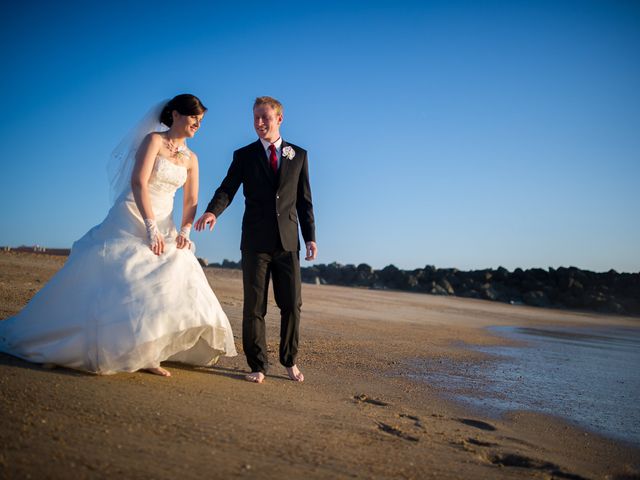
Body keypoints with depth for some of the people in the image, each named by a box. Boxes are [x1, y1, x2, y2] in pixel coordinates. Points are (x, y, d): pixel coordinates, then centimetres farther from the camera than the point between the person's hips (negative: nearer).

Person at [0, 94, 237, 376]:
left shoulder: (191, 158, 10)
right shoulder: (153, 139, -7)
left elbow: (191, 201, 8)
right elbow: (138, 182, -17)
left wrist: (185, 231, -10)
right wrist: (151, 228, -23)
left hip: (163, 227, 6)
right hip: (132, 221, -6)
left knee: (162, 286, -2)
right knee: (119, 281, -8)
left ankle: (146, 355, 4)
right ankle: (99, 351, 5)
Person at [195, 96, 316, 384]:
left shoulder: (298, 155, 10)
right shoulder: (244, 155, 6)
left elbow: (304, 201, 10)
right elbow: (227, 189, -5)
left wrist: (310, 237, 4)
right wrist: (212, 211, -26)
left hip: (288, 241, 1)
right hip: (256, 241, -1)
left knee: (292, 305, 6)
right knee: (254, 306, 2)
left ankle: (289, 361, 23)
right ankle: (258, 366, 13)